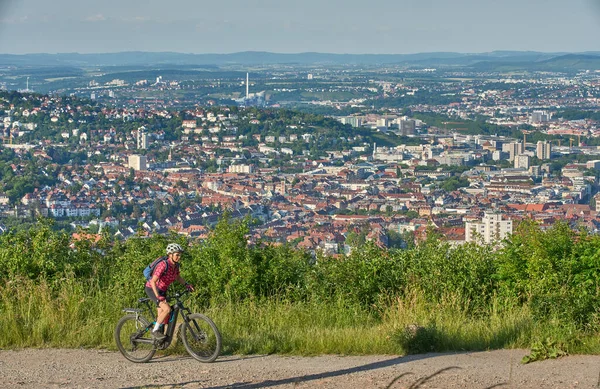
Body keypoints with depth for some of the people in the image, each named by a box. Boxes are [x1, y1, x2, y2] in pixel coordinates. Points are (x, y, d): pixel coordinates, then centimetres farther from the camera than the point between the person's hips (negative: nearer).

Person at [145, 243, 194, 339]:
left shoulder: (176, 265, -6)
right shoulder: (163, 265, -30)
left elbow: (177, 277, 15)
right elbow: (153, 281, -35)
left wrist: (186, 284, 0)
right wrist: (158, 296, -43)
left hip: (162, 290, 8)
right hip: (152, 289, -8)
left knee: (162, 316, 8)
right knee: (167, 309, -24)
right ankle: (155, 330, -10)